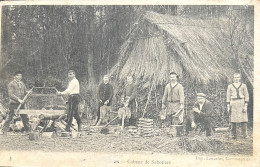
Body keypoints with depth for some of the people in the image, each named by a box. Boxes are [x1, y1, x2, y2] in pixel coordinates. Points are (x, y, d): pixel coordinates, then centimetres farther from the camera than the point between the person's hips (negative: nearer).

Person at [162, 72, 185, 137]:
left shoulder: (179, 86, -3)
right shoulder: (167, 86, 9)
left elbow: (182, 96, -10)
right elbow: (165, 95, 13)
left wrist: (182, 105, -19)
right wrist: (163, 104, 9)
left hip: (177, 104, -4)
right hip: (169, 104, 4)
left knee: (178, 118, -8)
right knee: (170, 118, 1)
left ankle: (178, 133, -1)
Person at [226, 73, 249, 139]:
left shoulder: (243, 85, 4)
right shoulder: (230, 86, 7)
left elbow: (246, 96, 2)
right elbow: (228, 97, 7)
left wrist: (246, 106, -7)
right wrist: (228, 106, 0)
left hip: (241, 103, -1)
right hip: (233, 104, 1)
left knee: (244, 119, -5)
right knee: (233, 120, -1)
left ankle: (245, 135, 1)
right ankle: (234, 135, 5)